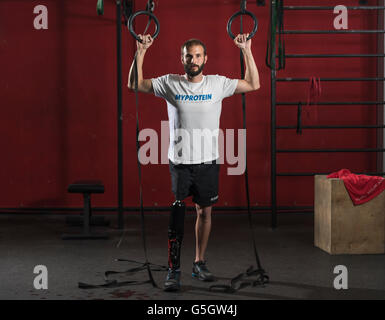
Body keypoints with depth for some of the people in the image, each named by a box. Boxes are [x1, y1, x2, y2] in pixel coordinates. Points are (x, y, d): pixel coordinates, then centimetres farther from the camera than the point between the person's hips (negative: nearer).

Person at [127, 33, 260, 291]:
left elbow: (254, 85, 6)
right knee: (176, 217, -3)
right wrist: (141, 51, -3)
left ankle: (200, 263, 26)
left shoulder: (218, 84, 2)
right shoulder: (170, 83, 0)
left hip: (208, 163, 2)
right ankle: (174, 270, 3)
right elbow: (134, 84, 3)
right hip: (179, 163, -2)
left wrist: (247, 50, 2)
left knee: (205, 212, 11)